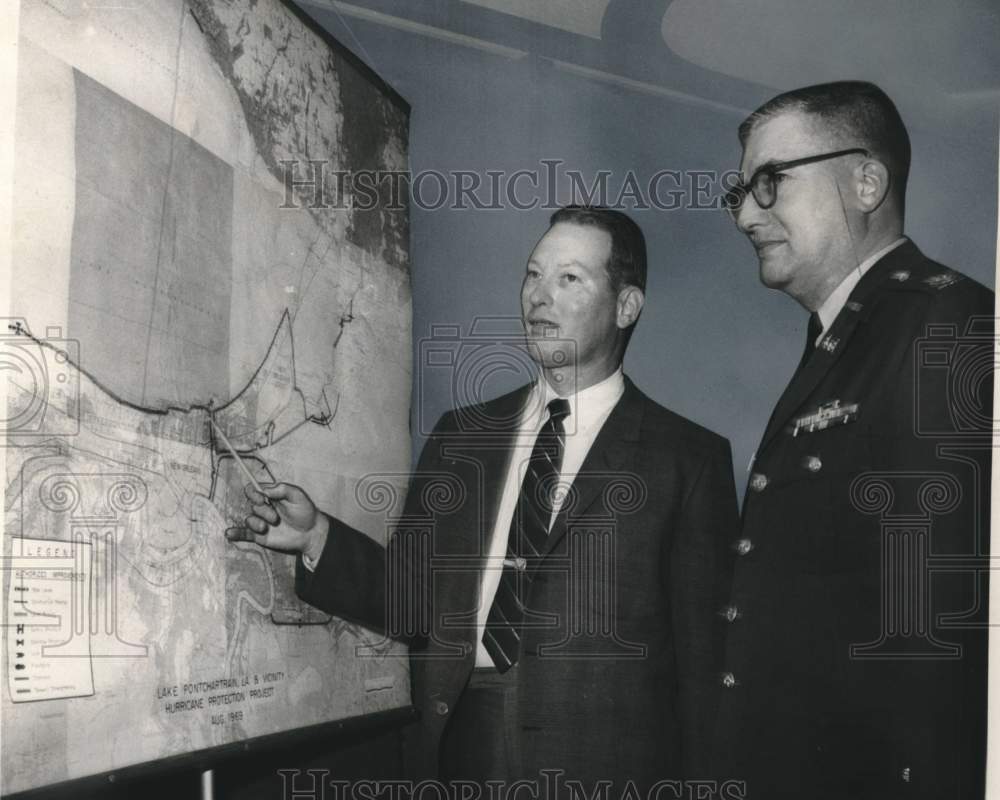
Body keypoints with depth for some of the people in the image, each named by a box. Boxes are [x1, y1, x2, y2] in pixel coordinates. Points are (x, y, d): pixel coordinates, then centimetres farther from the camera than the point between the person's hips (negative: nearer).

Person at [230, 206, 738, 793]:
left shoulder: (689, 457, -3)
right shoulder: (462, 436, 9)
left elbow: (702, 655, -5)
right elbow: (416, 601, 7)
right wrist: (317, 538, -7)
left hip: (599, 764, -3)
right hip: (457, 745, 4)